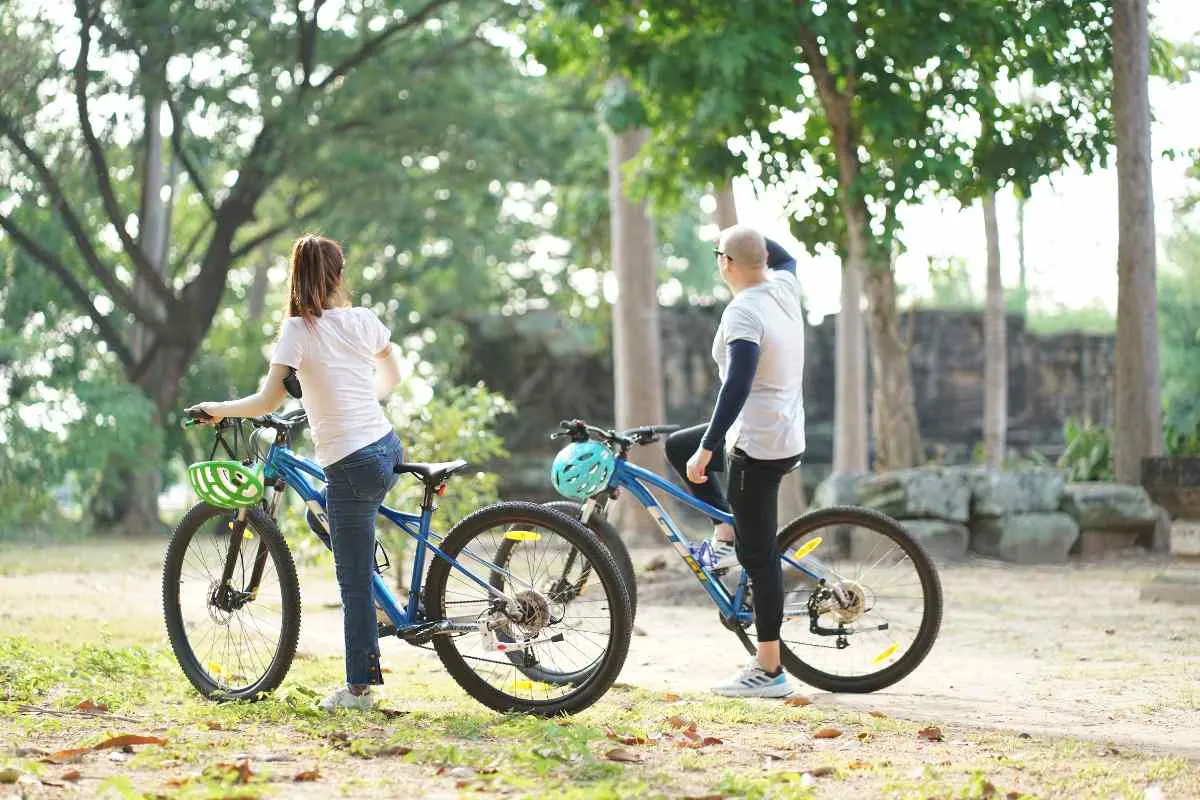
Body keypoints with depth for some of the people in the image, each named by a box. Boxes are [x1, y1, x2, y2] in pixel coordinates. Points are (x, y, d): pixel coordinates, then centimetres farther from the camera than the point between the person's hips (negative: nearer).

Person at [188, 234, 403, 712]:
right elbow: (391, 377, 23)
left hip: (351, 465, -7)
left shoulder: (299, 329, -10)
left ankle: (359, 688, 6)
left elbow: (268, 401, -15)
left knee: (354, 582, 0)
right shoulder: (364, 320, 7)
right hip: (386, 448, 7)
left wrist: (218, 409, 1)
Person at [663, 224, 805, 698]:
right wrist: (745, 234, 29)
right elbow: (784, 256, 31)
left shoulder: (742, 312, -20)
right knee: (678, 445, 25)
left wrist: (706, 450, -29)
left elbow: (737, 387, -29)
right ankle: (726, 534, 19)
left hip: (757, 446, -9)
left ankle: (769, 672, -2)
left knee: (758, 554, -5)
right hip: (788, 437, 9)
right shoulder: (784, 287, 5)